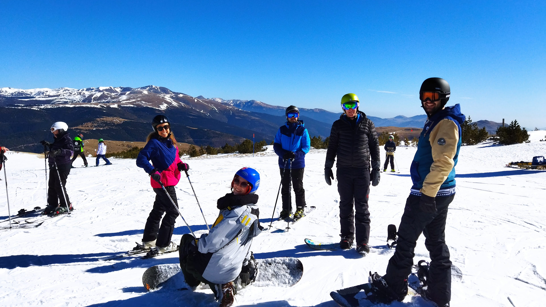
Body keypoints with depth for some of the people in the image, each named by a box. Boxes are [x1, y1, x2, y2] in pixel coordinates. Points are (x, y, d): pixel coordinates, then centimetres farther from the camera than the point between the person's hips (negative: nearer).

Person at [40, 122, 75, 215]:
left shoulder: (67, 139, -9)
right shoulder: (57, 140, 19)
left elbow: (70, 151, -23)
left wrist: (59, 151, -35)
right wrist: (48, 145, 17)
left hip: (63, 166, -9)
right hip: (53, 165, 9)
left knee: (59, 185, -9)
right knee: (51, 185, 10)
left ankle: (66, 206, 0)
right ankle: (52, 205, 20)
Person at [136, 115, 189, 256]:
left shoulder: (170, 141, 12)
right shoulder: (154, 143, -13)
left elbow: (174, 159, 20)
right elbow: (141, 159, -20)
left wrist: (182, 165, 0)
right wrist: (152, 171, -34)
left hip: (169, 181, 9)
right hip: (162, 182, -9)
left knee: (158, 210, 18)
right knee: (173, 211, -4)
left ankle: (148, 241, 33)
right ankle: (163, 245, 5)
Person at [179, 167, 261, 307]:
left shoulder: (237, 212, -23)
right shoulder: (253, 210, 4)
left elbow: (212, 243, -22)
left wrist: (197, 242, -3)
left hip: (213, 268, -6)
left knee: (187, 239, 18)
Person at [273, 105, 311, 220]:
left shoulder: (302, 130, -2)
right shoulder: (282, 129, 4)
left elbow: (306, 146, -1)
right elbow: (276, 145, 5)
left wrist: (296, 154, -18)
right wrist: (283, 154, -14)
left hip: (298, 164, -2)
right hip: (284, 164, 3)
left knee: (298, 187, 6)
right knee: (285, 187, 12)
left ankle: (300, 209, 20)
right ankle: (286, 209, 24)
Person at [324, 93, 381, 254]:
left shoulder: (367, 123, 5)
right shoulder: (338, 125, 7)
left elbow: (374, 146, 7)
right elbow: (332, 147, 11)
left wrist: (376, 169, 2)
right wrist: (327, 167, 8)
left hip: (362, 170, -1)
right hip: (344, 170, 1)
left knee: (362, 207, 0)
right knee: (345, 205, 8)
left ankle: (362, 242, 6)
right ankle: (347, 237, 20)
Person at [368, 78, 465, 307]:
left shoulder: (446, 123, -16)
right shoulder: (435, 121, 15)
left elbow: (443, 163, -24)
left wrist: (427, 193, -23)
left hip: (430, 194, -10)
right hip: (437, 193, 10)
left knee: (406, 238, 2)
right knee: (436, 242, 14)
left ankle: (394, 286, 17)